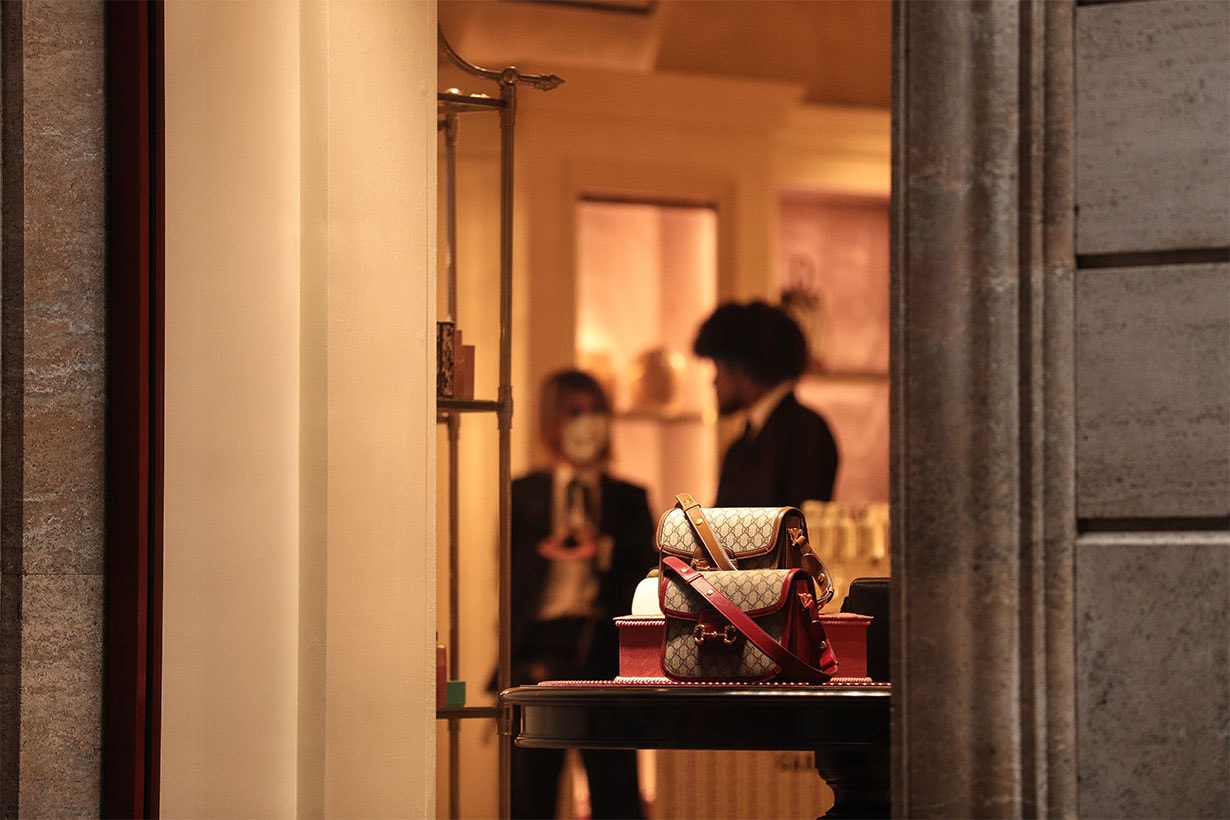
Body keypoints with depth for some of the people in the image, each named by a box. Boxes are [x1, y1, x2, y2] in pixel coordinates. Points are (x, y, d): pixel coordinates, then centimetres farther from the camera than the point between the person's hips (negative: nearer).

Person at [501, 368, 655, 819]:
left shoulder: (629, 498, 14)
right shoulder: (523, 495, 11)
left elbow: (647, 572, 3)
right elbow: (508, 575, 4)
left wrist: (604, 553, -13)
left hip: (606, 649, 1)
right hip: (542, 643, -1)